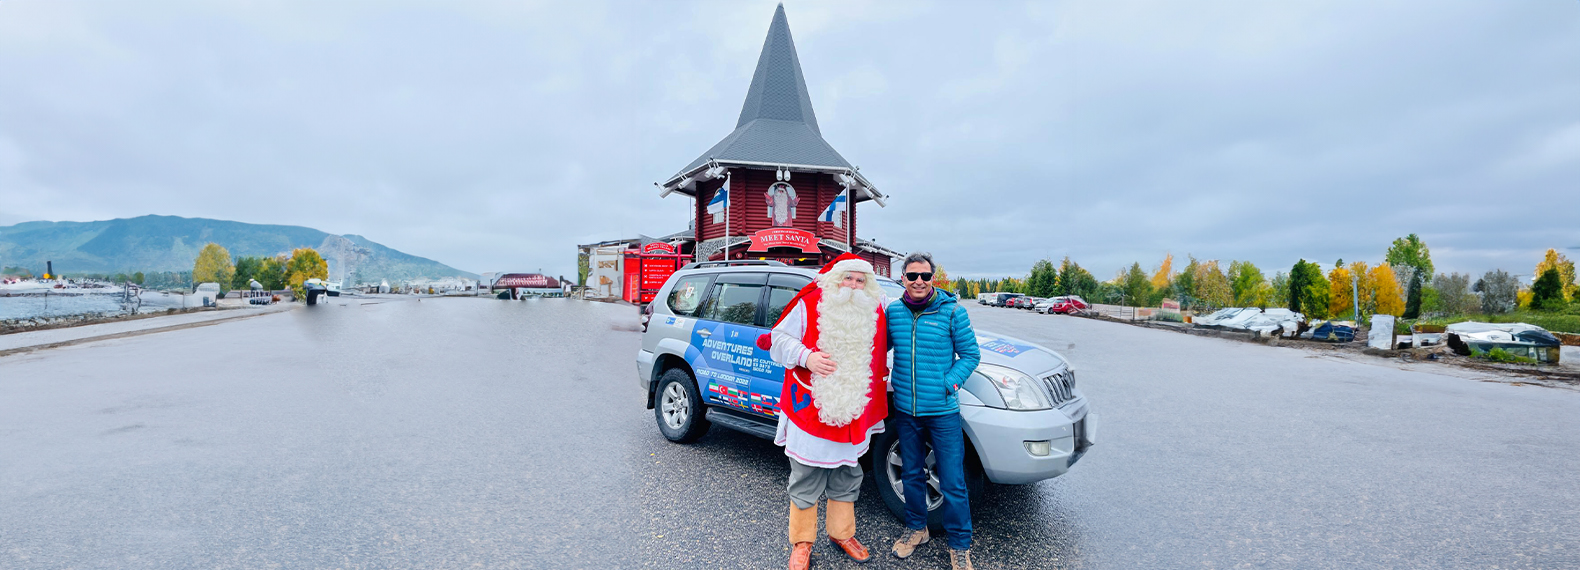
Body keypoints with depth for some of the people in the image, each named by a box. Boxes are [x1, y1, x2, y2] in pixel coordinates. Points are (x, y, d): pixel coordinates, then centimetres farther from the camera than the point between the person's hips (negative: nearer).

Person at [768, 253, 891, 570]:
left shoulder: (876, 310, 5)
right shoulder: (809, 305, -7)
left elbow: (881, 349, 23)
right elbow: (780, 339, -5)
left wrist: (884, 378, 14)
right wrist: (805, 356, -21)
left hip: (854, 414, 4)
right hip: (810, 410, -3)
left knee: (846, 479, 18)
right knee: (806, 481, 7)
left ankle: (842, 534, 38)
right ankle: (802, 542, 25)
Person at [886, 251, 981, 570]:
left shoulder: (952, 312, -7)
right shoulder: (893, 311, 1)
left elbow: (970, 355, -2)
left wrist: (949, 384, -12)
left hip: (942, 412, -3)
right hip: (905, 409, 3)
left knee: (952, 483, 4)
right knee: (911, 474, 19)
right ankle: (916, 529, 39)